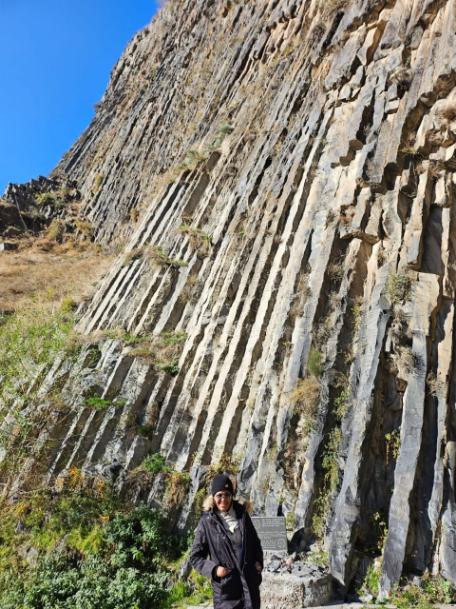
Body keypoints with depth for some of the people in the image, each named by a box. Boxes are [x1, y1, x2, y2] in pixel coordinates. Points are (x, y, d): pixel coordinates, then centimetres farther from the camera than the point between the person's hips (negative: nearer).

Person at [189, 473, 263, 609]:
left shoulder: (242, 515, 1)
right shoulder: (207, 522, -9)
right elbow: (195, 557, -2)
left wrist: (258, 562, 0)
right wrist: (213, 569, -15)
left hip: (250, 584, 3)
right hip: (225, 589, -3)